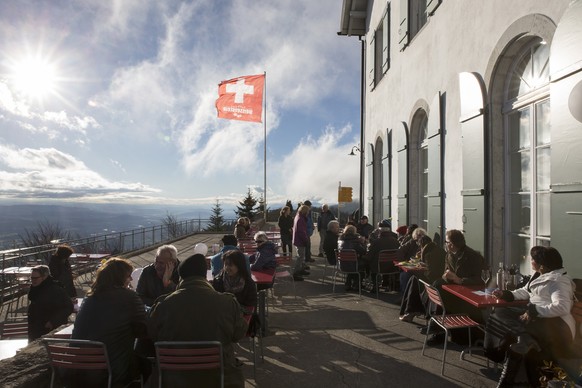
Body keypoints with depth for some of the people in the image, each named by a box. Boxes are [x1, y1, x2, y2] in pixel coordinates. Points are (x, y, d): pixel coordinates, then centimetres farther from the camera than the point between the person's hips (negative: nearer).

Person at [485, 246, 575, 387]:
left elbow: (562, 307, -26)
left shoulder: (558, 281, -12)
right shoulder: (539, 275, 15)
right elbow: (526, 291, 25)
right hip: (536, 316, 9)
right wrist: (506, 294, 11)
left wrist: (534, 311, -27)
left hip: (554, 325, -9)